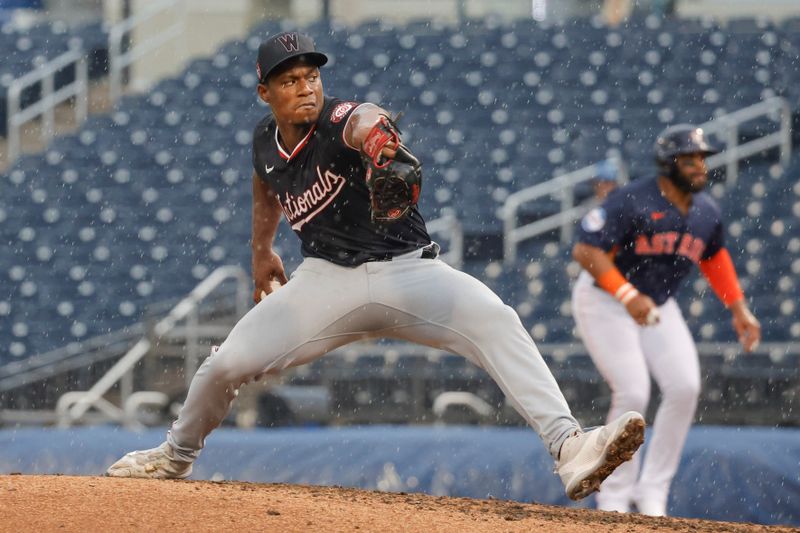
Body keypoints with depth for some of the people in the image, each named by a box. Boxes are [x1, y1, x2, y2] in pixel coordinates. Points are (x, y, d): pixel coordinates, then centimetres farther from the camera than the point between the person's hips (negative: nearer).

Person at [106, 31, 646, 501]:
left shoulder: (338, 122, -18)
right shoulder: (266, 140, 1)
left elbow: (361, 121, -46)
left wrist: (373, 133, -70)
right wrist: (262, 250, 35)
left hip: (408, 270, -5)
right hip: (328, 280, 5)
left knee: (496, 322, -31)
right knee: (226, 364, -4)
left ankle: (569, 449, -42)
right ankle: (176, 455, 28)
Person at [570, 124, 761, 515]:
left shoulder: (707, 212, -2)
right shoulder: (632, 202, -25)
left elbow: (714, 257, 18)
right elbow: (586, 250, -27)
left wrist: (738, 309, 12)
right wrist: (628, 296, -37)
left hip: (657, 306, 7)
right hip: (604, 301, -6)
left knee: (685, 387, -10)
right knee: (633, 392, -18)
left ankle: (652, 491, 2)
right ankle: (614, 499, -3)